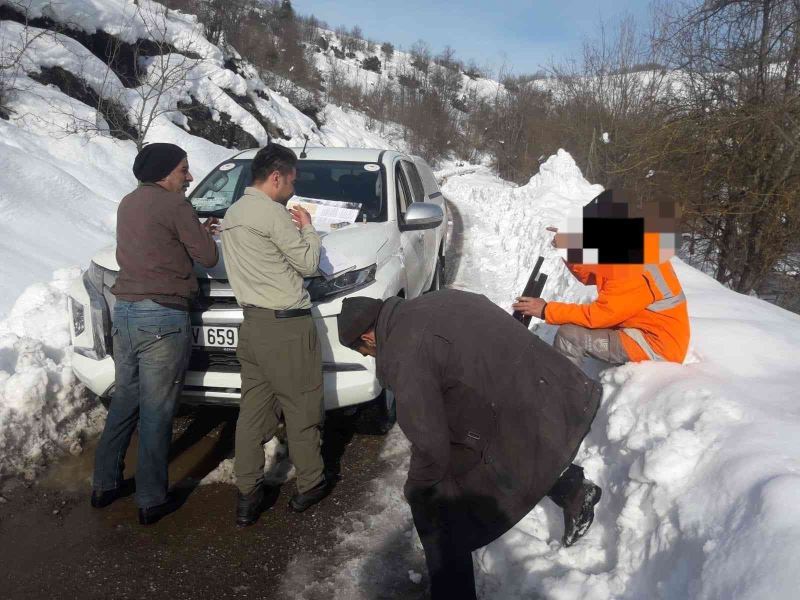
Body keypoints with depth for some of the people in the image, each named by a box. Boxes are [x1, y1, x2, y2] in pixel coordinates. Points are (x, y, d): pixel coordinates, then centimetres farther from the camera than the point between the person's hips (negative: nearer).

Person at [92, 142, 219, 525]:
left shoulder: (128, 203, 15)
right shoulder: (174, 203, -10)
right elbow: (208, 257, -7)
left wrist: (196, 231, 19)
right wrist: (204, 235, 13)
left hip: (123, 312, 8)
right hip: (162, 319, -8)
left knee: (123, 403, 19)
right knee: (156, 413, 1)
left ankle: (104, 485, 29)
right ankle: (151, 501, 12)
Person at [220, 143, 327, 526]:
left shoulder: (233, 213, 14)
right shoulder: (272, 213, -14)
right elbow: (309, 264, -8)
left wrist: (293, 230, 17)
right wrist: (307, 228, 6)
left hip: (252, 324, 9)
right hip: (286, 326, -8)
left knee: (252, 409, 11)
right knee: (301, 409, 6)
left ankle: (247, 495, 18)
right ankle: (310, 485, 21)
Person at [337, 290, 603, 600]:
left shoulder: (403, 355, -18)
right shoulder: (436, 299, 9)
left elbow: (430, 445, -16)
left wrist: (416, 491, 4)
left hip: (526, 433, -9)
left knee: (437, 508, 5)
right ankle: (571, 489, 47)